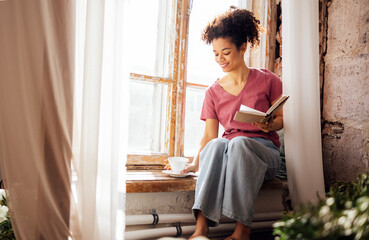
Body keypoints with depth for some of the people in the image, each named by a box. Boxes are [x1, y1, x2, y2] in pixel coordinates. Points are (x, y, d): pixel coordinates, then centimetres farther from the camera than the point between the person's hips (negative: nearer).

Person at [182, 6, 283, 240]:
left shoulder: (268, 80, 6)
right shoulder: (214, 91, 11)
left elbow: (282, 118, 8)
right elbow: (209, 135, 4)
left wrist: (271, 125, -16)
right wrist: (196, 162, -13)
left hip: (264, 153, -2)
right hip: (227, 153, 2)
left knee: (238, 143, -37)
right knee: (217, 144, -34)